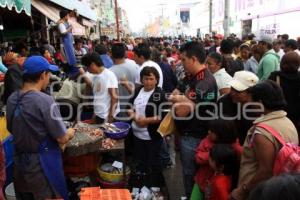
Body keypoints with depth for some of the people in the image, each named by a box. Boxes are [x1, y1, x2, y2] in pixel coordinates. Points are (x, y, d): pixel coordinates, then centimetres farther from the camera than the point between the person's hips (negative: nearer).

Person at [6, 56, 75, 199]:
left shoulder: (12, 99, -2)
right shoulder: (45, 100, -22)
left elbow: (12, 130, 12)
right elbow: (62, 139, -18)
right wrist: (70, 133, 2)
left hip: (19, 162, 7)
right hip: (42, 164, -6)